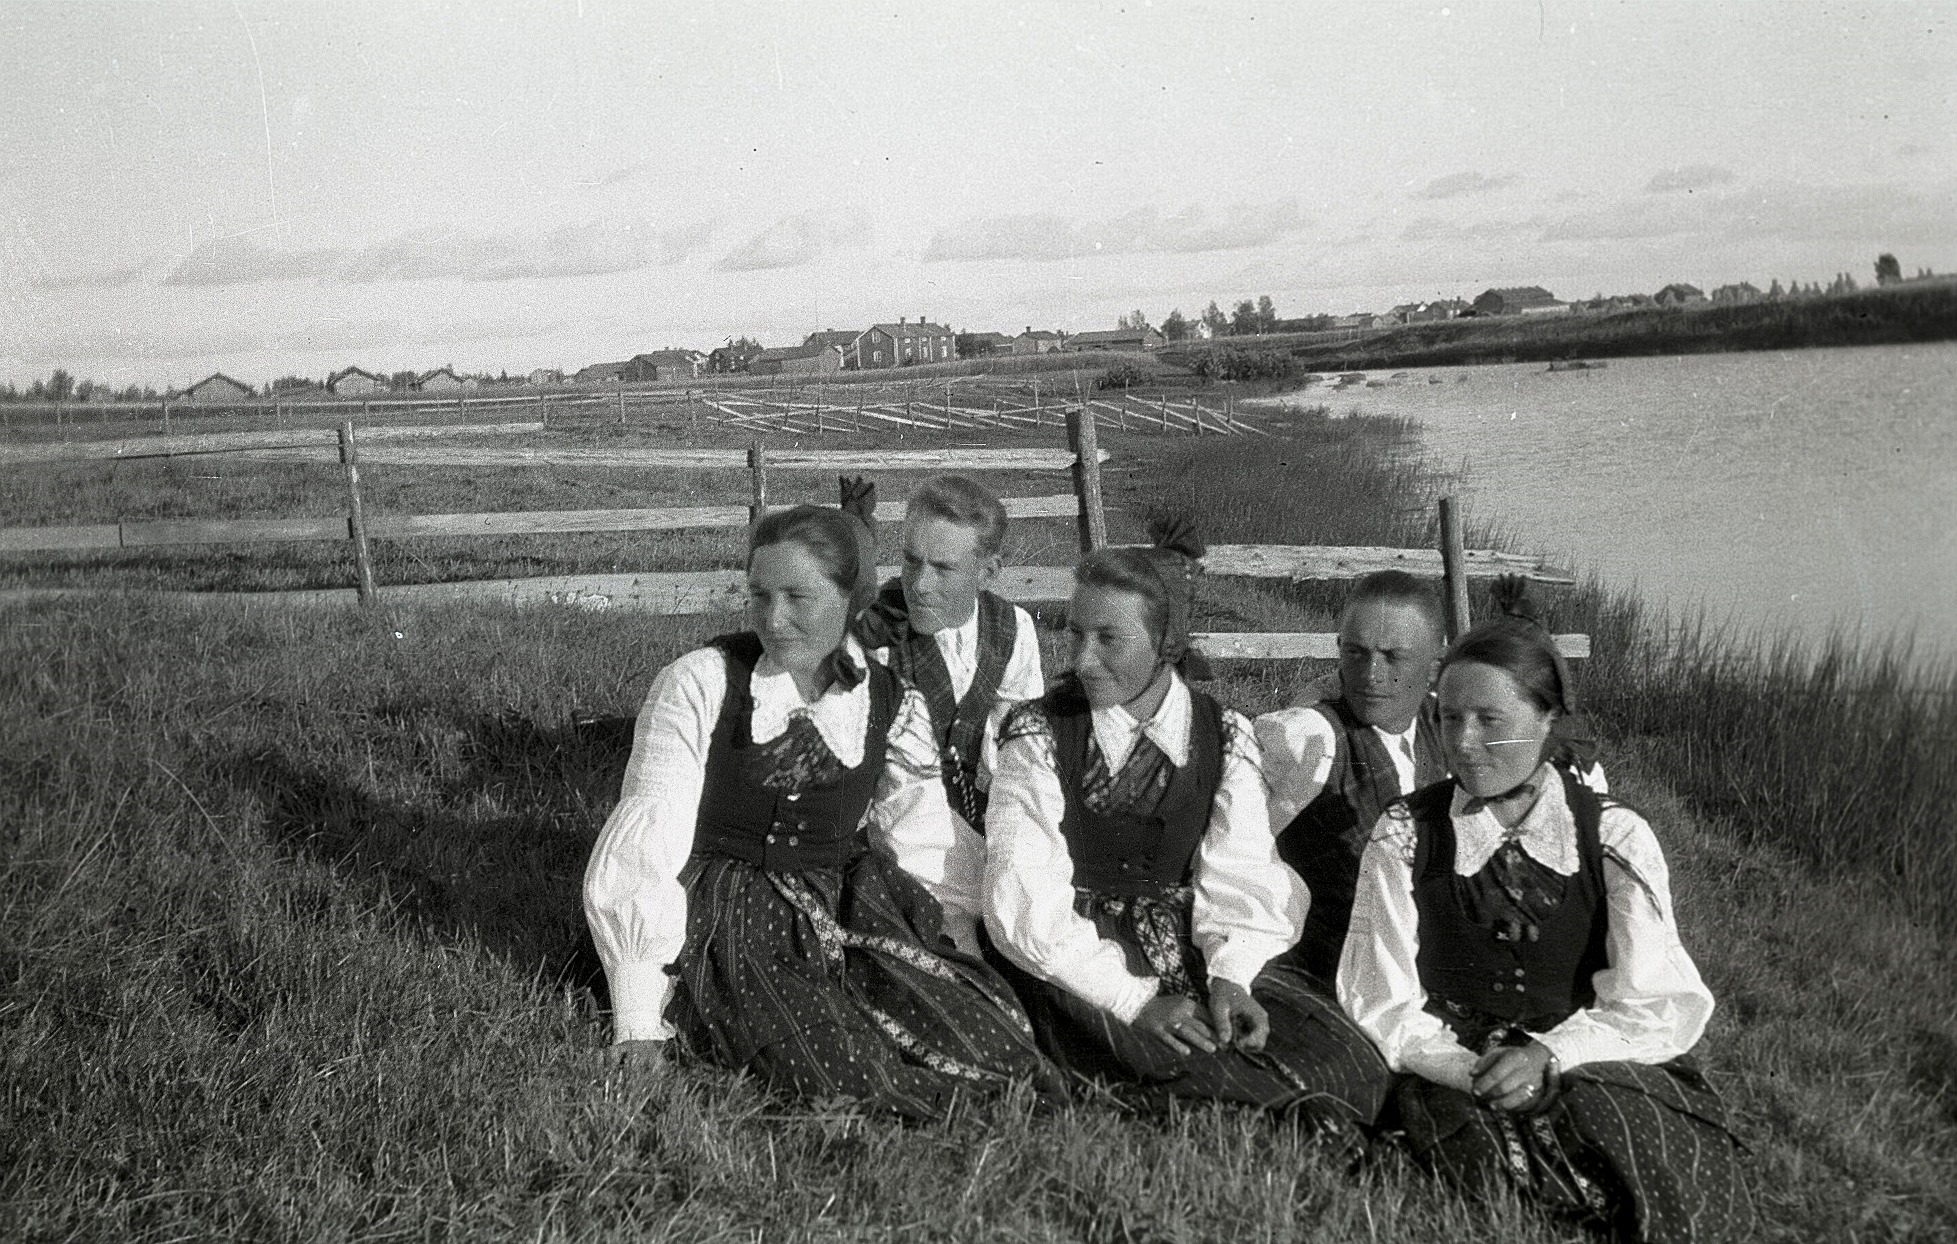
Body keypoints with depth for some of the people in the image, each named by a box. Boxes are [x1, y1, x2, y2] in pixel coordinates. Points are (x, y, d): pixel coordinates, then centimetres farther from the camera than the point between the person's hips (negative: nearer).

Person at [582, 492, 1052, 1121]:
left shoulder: (891, 706, 3)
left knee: (998, 1051, -17)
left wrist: (966, 981, -2)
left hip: (853, 920, 4)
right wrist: (641, 1028, -14)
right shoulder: (698, 685, -9)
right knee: (848, 1076, -26)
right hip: (726, 925, -3)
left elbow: (927, 849, 8)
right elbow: (642, 853, -10)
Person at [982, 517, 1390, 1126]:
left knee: (1355, 1074, -17)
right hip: (1077, 971, -4)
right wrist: (1133, 1000, -22)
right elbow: (1029, 905, -12)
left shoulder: (1224, 739, 5)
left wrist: (1229, 977, -23)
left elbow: (1238, 876, -3)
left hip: (1194, 953, 4)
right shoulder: (1040, 737, -5)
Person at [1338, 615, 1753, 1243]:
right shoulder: (1405, 836, -1)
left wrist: (1550, 1055, -24)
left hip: (1593, 1069, 0)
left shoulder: (1615, 837, -1)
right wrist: (1478, 1071, -22)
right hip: (1455, 1083, 0)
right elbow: (1382, 1008, -3)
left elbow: (1664, 1004, -6)